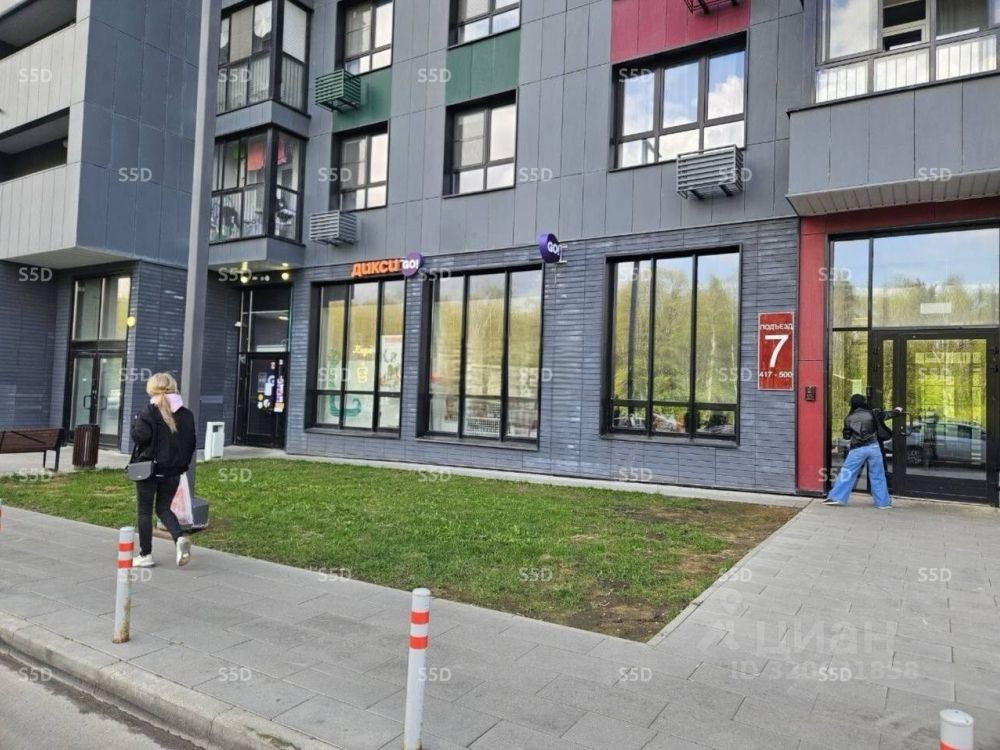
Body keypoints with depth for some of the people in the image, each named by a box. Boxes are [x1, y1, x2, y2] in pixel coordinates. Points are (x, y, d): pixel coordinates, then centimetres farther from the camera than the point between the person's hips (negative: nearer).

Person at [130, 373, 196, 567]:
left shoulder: (149, 411, -11)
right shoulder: (186, 414, 4)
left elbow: (140, 436, -17)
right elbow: (192, 442, 7)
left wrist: (136, 422, 2)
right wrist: (183, 463, 18)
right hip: (173, 470, 5)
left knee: (145, 511, 9)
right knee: (164, 508, 17)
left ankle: (145, 555, 14)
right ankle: (180, 538, -8)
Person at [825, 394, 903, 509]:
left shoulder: (849, 418, 3)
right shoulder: (872, 413, 3)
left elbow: (846, 436, 7)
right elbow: (888, 416, 19)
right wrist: (897, 411, 39)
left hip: (857, 449, 0)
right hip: (873, 447, 1)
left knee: (846, 473, 3)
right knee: (877, 475, 9)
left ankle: (836, 497, -1)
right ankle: (883, 502, 15)